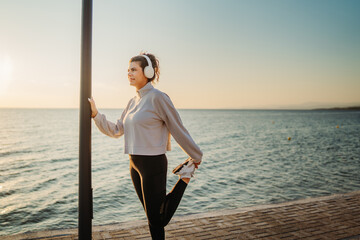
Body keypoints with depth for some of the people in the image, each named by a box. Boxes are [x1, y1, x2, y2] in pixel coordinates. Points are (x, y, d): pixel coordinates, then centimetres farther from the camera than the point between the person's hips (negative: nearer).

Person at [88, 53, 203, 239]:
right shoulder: (133, 101, 10)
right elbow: (116, 131, 13)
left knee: (156, 220, 5)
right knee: (152, 216, 18)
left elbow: (178, 129, -10)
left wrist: (196, 157, -3)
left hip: (153, 165, -8)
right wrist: (95, 114, 3)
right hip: (135, 165, 8)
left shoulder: (157, 98, -13)